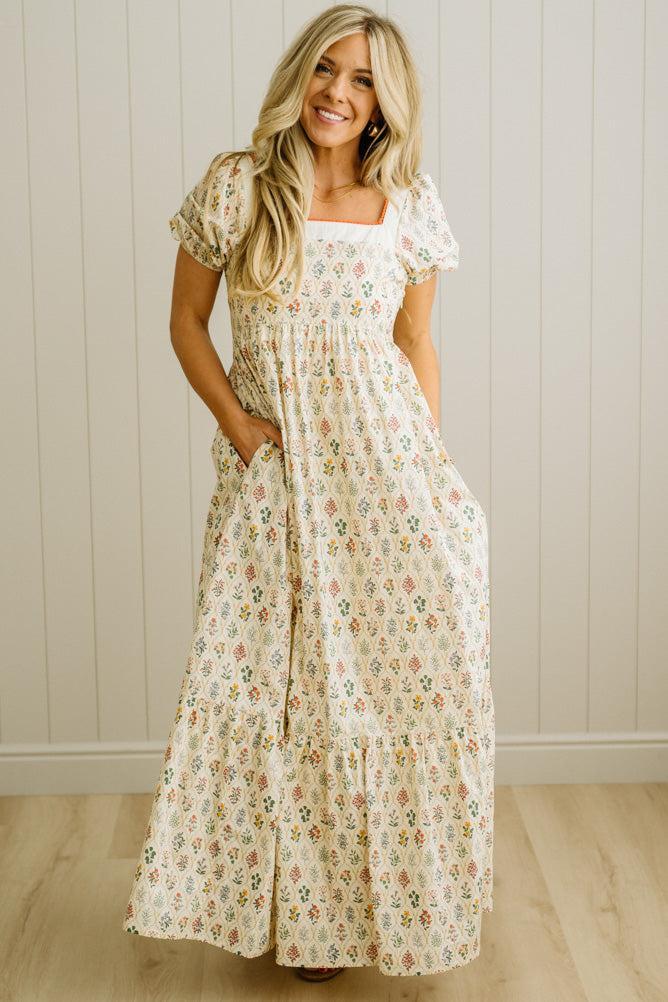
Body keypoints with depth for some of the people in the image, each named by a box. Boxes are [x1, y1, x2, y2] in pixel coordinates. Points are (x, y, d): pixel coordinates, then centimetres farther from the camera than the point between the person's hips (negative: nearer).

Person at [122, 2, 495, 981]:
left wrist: (433, 469, 5)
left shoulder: (410, 204, 2)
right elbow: (187, 321, 5)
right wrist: (236, 423, -6)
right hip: (272, 478, -1)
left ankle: (396, 895, 23)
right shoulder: (235, 187, -2)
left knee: (411, 672, 2)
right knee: (288, 685, 6)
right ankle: (308, 911, 24)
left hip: (387, 468, 1)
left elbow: (416, 343, 10)